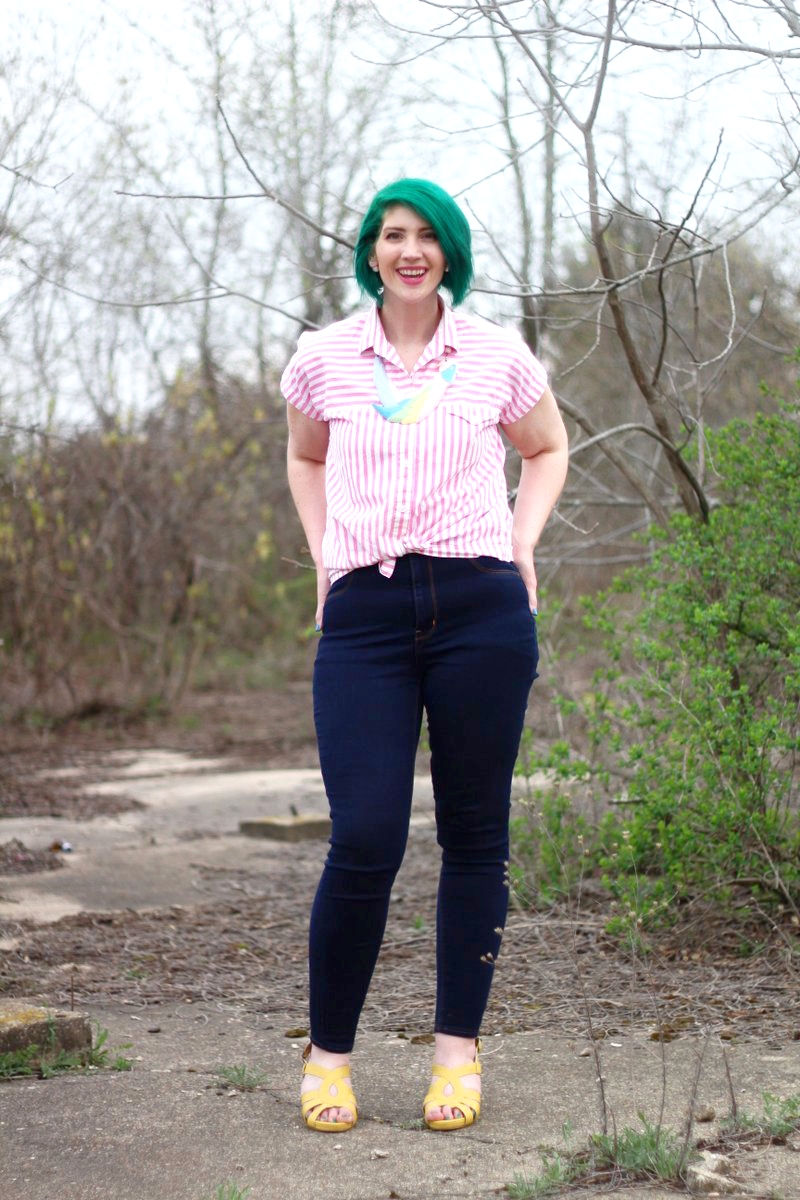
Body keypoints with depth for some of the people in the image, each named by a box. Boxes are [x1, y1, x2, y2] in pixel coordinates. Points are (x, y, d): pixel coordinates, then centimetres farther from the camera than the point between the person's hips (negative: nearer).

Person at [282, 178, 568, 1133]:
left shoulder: (498, 356, 7)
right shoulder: (324, 358, 8)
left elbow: (548, 450, 25)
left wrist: (521, 543, 10)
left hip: (481, 607, 1)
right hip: (364, 615, 0)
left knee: (475, 835, 4)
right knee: (364, 840, -9)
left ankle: (458, 1050, 14)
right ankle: (327, 1051, 7)